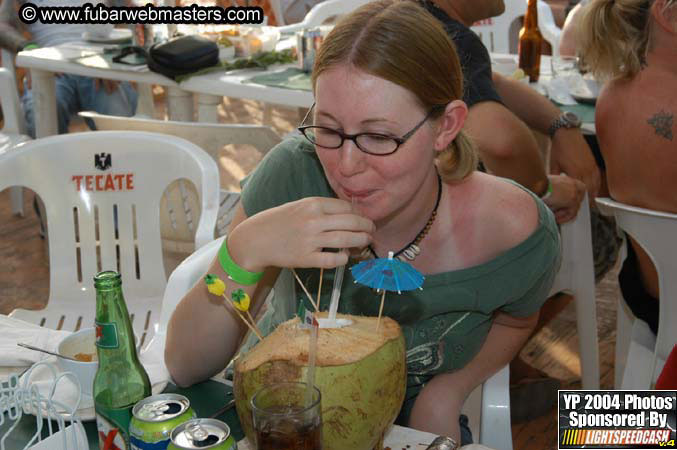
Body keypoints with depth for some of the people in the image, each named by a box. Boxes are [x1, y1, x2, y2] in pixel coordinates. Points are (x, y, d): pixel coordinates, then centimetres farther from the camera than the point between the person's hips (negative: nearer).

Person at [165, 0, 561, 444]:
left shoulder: (519, 235, -21)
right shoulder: (295, 173, -22)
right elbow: (185, 366, -19)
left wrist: (447, 392, -11)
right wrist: (245, 251, -35)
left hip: (413, 423, 2)